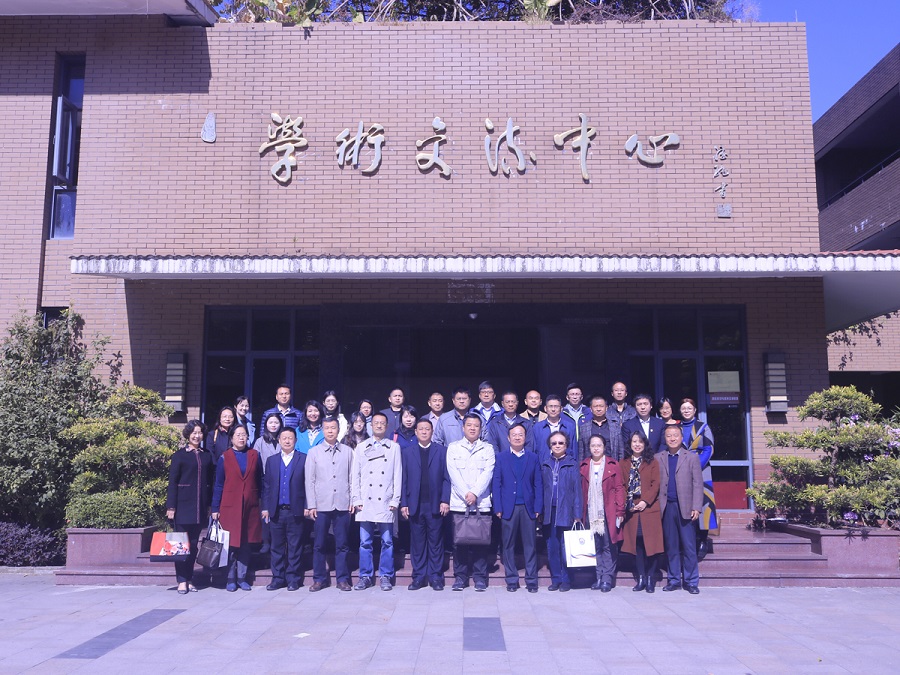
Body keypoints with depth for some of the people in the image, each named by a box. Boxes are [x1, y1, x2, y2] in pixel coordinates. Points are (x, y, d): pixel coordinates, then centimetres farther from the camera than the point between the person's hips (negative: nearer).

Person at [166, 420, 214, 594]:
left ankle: (189, 579, 16)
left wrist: (210, 506, 9)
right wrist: (171, 507, -9)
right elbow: (172, 482, -3)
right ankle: (182, 580, 6)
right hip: (183, 506, -4)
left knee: (194, 544, 8)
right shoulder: (179, 455, 0)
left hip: (200, 507, 4)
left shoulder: (207, 456, 12)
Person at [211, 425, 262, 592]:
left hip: (250, 506, 2)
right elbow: (218, 485, 2)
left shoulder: (254, 455, 6)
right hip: (230, 506, -2)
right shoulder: (224, 457, 2)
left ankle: (242, 578, 16)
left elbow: (259, 481, 7)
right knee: (231, 543, 1)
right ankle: (230, 579, 12)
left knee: (246, 543, 6)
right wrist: (215, 509, -2)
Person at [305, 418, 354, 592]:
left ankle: (342, 579, 13)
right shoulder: (314, 452, 6)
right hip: (321, 505, 0)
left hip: (342, 505, 0)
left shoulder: (347, 451, 7)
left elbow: (352, 478, 7)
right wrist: (311, 505, -1)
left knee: (342, 544, 4)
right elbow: (309, 481, 4)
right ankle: (319, 579, 15)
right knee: (319, 545, 4)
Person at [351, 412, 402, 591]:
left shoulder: (394, 447, 7)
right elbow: (355, 475, 9)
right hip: (365, 502, 1)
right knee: (365, 542, 4)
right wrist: (356, 499, 0)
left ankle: (386, 576, 10)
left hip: (385, 502, -1)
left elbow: (398, 475, 4)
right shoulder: (361, 448, 11)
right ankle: (365, 576, 13)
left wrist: (395, 500, -3)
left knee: (387, 541, 1)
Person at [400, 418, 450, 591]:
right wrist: (403, 503, -1)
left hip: (435, 505, -1)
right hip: (415, 505, 1)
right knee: (417, 543, 6)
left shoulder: (442, 451, 6)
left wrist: (445, 500, -8)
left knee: (435, 542, 4)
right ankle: (418, 577, 13)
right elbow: (403, 479, 5)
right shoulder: (406, 452, 9)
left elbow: (447, 478, 1)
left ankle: (435, 577, 11)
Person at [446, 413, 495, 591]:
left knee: (481, 541, 0)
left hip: (481, 503, 0)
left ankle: (480, 577, 9)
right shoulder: (453, 448, 10)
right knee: (459, 542, 0)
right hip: (459, 503, 0)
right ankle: (460, 577, 10)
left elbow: (488, 472, 0)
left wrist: (475, 493, -12)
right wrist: (465, 494, -10)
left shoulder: (487, 449, 11)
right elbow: (453, 473, 0)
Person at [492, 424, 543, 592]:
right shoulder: (501, 458, 8)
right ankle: (511, 580, 13)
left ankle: (531, 580, 9)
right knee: (508, 545, 3)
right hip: (508, 508, 0)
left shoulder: (533, 458, 10)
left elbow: (538, 485, 7)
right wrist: (498, 508, -5)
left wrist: (538, 508, -2)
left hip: (528, 508, 1)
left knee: (530, 545, 2)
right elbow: (496, 484, 3)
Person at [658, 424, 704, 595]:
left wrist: (696, 508, -7)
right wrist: (656, 506, -5)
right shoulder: (658, 459, 10)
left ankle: (691, 582, 8)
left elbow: (698, 484, 2)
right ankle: (674, 580, 15)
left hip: (685, 508, -2)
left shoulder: (692, 457, 6)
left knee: (689, 547, 0)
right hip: (667, 508, 2)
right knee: (671, 546, 7)